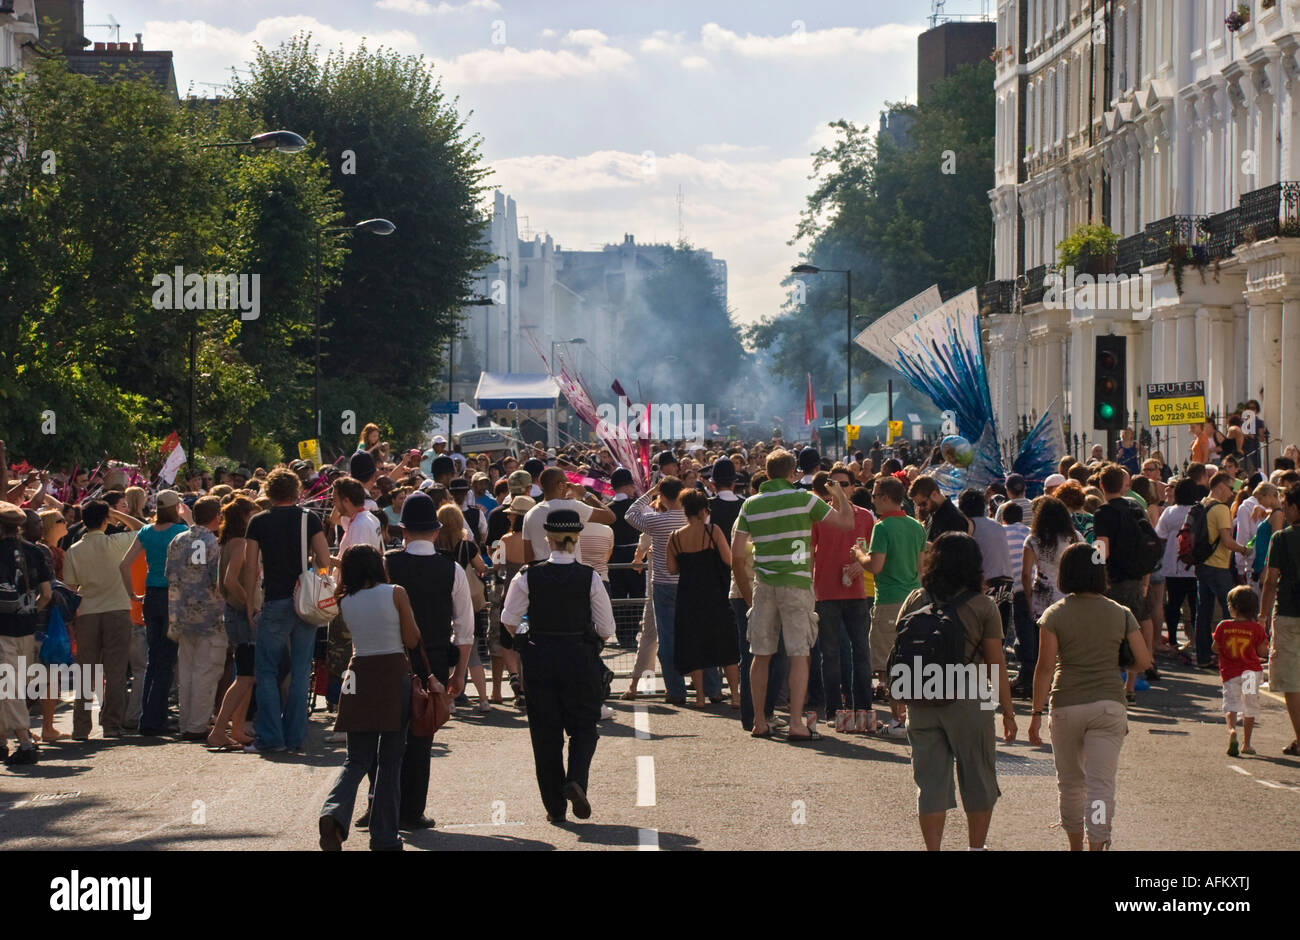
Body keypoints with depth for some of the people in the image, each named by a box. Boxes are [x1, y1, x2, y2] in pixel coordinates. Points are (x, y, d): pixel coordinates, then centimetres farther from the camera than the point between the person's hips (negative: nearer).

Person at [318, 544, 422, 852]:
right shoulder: (395, 594, -7)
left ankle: (334, 813, -19)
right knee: (390, 760, 6)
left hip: (360, 676, 3)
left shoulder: (345, 601, 2)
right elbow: (412, 641, -4)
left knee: (357, 759, 9)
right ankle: (384, 837, 7)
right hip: (394, 674, -3)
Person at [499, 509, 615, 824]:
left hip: (539, 658, 1)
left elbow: (509, 620, 1)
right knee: (583, 726, 14)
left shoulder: (529, 577, -6)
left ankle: (555, 807, 11)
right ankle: (576, 779, -14)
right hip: (580, 658, -1)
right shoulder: (589, 578, -7)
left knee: (545, 731, 9)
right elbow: (606, 629, -3)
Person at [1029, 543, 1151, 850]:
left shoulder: (1055, 614, -3)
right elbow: (1143, 660, 1)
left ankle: (1076, 846, 30)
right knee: (1101, 784, -5)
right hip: (1109, 704, 0)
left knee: (1070, 782, 17)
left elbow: (1045, 667, -8)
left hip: (1066, 706, 0)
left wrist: (1036, 712, -4)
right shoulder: (1121, 614, 2)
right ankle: (1096, 845, -17)